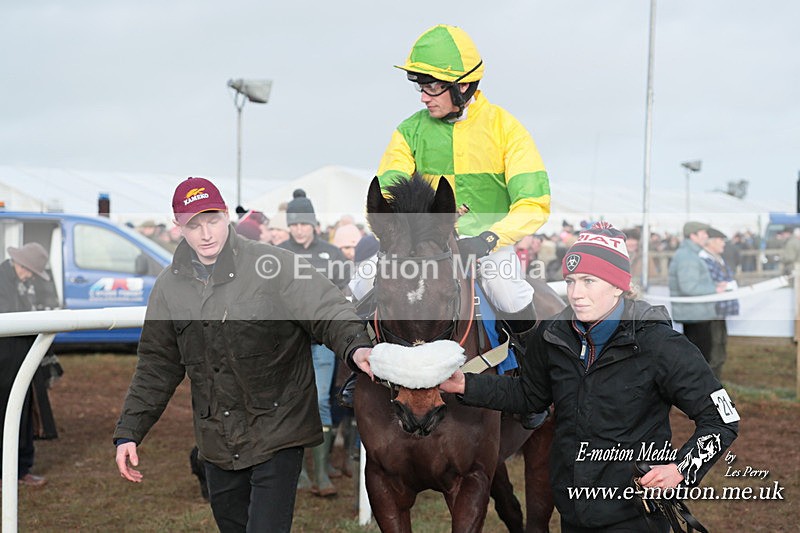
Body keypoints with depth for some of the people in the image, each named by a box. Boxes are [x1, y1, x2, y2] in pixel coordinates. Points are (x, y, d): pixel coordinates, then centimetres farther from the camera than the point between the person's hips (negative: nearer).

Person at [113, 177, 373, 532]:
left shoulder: (273, 266, -12)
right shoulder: (170, 286, 4)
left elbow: (328, 311, -16)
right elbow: (157, 366, 11)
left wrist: (356, 346, -38)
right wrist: (128, 432, 7)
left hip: (277, 434, -5)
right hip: (217, 442, 5)